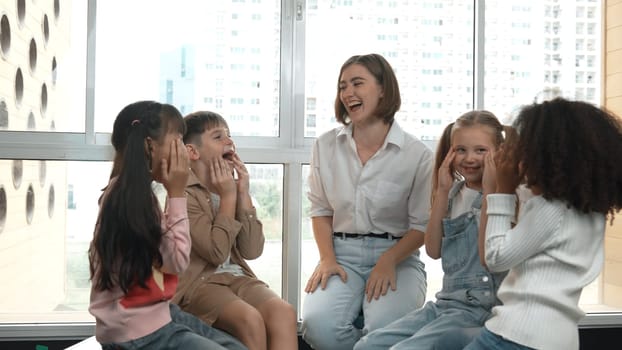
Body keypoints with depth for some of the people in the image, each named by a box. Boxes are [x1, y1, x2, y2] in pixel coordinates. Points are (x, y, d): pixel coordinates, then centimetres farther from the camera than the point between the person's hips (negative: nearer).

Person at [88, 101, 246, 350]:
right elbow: (176, 261, -18)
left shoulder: (137, 194, 8)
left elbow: (168, 257, 7)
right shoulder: (125, 196, -21)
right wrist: (177, 195, -13)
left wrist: (173, 195, 3)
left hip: (156, 313, 9)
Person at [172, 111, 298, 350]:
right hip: (197, 282, -5)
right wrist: (228, 196, -12)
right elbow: (217, 252, -18)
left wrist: (243, 194, -5)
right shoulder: (183, 192, -10)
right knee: (250, 319, -31)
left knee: (284, 312, -22)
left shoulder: (231, 187, 10)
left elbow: (252, 250, 1)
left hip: (235, 276, 6)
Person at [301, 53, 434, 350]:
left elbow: (422, 225, -2)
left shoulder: (417, 154, -4)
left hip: (398, 257, -1)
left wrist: (388, 262, -17)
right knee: (318, 325, -27)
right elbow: (321, 209, 10)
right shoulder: (326, 145, 6)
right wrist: (327, 259, -5)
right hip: (342, 255, 2)